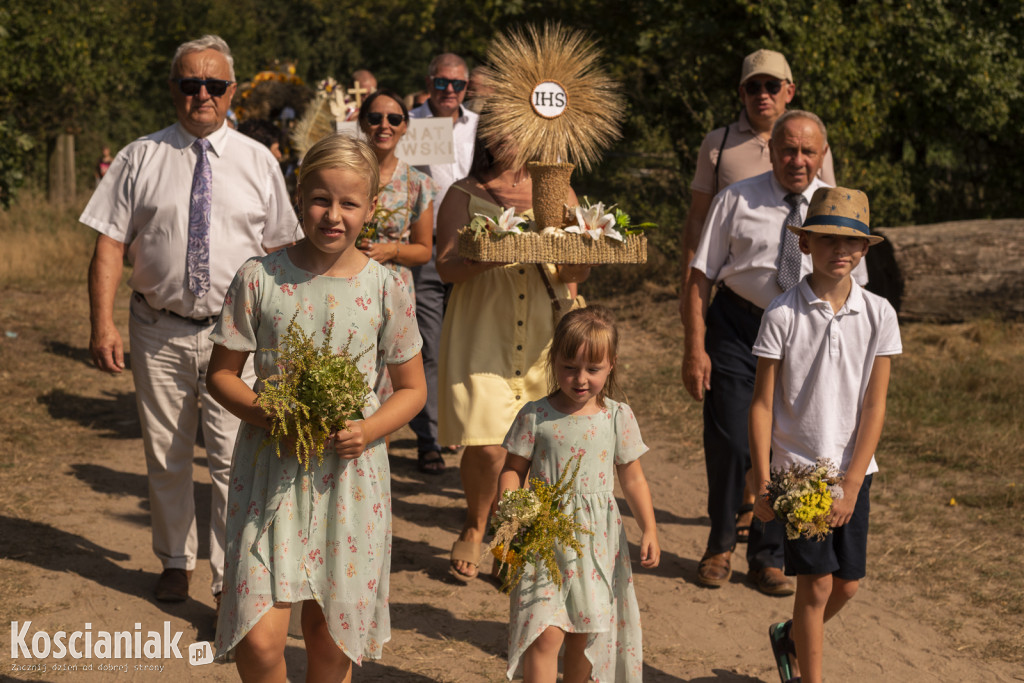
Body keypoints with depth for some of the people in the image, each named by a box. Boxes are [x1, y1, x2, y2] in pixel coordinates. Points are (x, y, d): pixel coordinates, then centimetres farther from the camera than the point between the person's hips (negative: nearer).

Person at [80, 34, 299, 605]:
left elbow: (280, 251, 6)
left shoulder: (258, 162, 4)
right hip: (159, 331, 1)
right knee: (166, 456, 12)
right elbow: (110, 244, -1)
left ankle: (231, 583, 1)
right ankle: (176, 561, 31)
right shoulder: (141, 158, 2)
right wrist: (104, 323, -11)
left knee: (233, 460, -7)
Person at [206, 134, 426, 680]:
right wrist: (268, 413, -16)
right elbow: (221, 374, 3)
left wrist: (369, 430, -12)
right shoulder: (259, 278, -4)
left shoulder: (385, 288, -1)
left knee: (330, 635, 8)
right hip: (271, 467, -1)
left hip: (351, 471, 1)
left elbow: (411, 388, 7)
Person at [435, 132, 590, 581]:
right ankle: (474, 528, 20)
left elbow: (578, 272, 4)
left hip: (546, 337, 2)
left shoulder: (558, 192, 11)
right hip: (484, 336, -2)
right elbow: (446, 266, -4)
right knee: (486, 447, -10)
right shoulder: (464, 195, 6)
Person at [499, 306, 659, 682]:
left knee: (586, 631, 11)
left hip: (597, 540, 2)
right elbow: (513, 470, 2)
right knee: (545, 634, -9)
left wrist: (649, 530, 4)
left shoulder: (619, 417, 1)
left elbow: (633, 479, 8)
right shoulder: (535, 416, -4)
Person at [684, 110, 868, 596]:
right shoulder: (737, 200, -3)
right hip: (737, 328, -2)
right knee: (728, 445, -3)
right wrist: (694, 349, -9)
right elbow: (701, 275, -3)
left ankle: (768, 557, 26)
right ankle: (720, 546, 23)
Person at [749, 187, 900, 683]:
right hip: (797, 468, -3)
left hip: (853, 469, 3)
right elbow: (762, 404, -6)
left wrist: (850, 486, -9)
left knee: (847, 584, 9)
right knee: (816, 583, -5)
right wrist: (763, 486, -10)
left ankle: (790, 638, 38)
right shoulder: (782, 315, -9)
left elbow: (874, 406, -4)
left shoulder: (878, 314, -4)